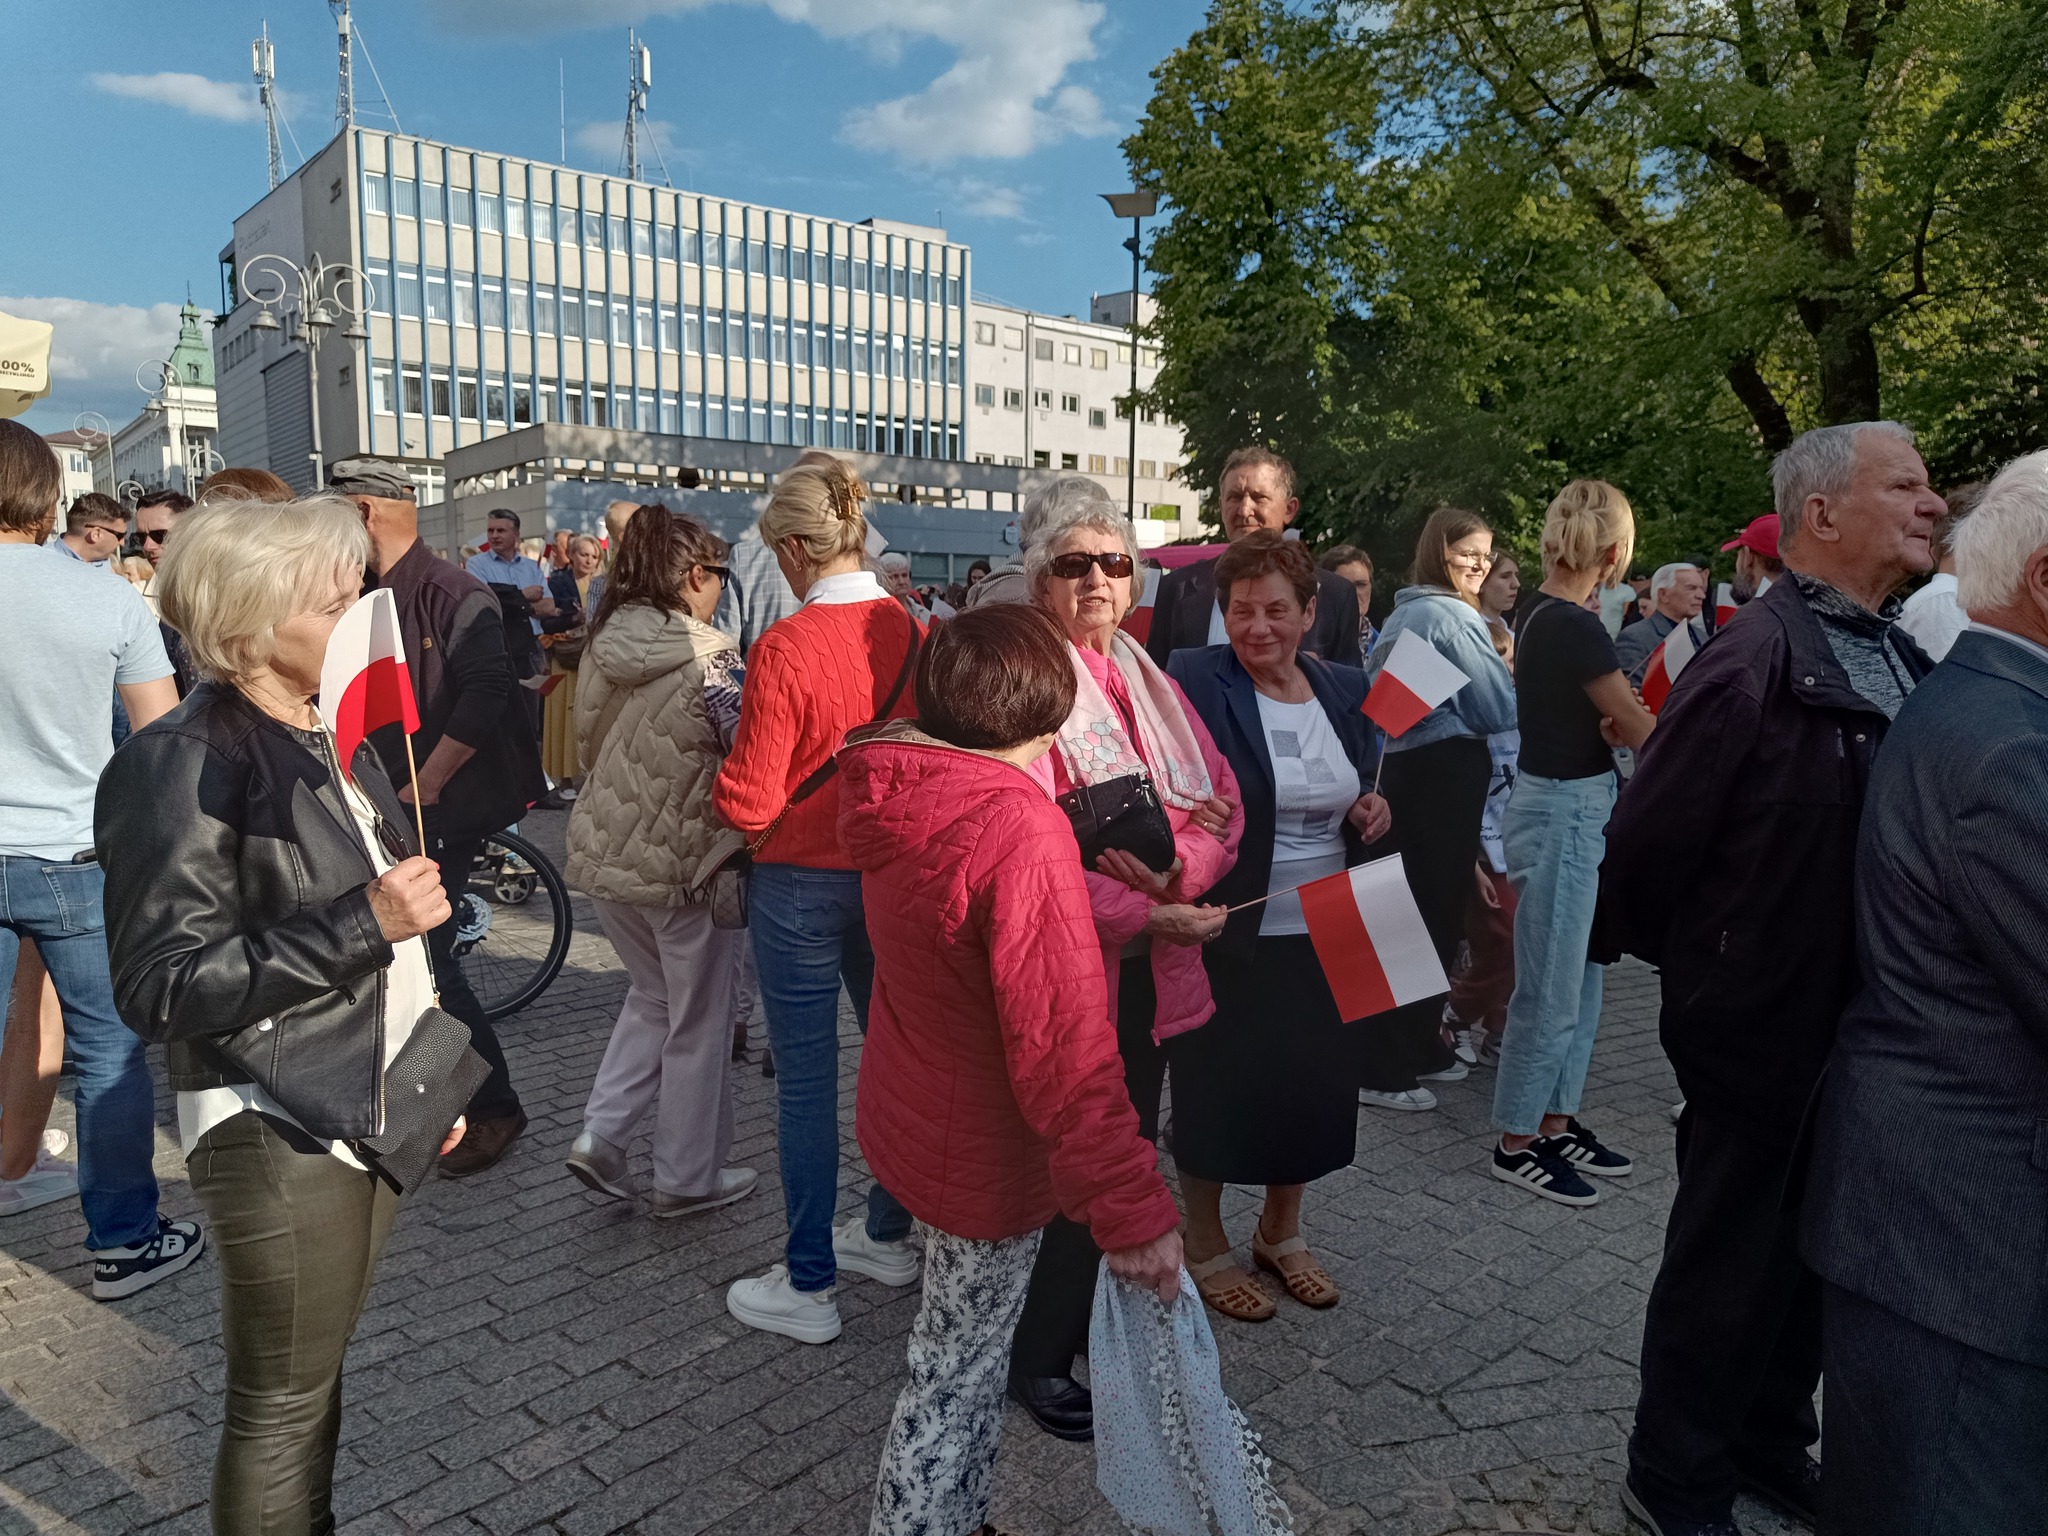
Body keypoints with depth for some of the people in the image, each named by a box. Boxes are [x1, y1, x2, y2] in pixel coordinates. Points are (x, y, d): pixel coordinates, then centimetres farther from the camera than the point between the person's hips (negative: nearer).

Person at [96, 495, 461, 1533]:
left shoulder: (331, 735, 9)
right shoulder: (185, 764, -16)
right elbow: (159, 988, -20)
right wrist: (361, 924, -25)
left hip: (371, 1104, 7)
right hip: (277, 1132, -7)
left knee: (315, 1373, 21)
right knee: (280, 1398, 9)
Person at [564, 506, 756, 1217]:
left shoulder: (602, 649, 3)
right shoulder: (710, 657, -16)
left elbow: (588, 746, 13)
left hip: (603, 857, 6)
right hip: (684, 862, -6)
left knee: (652, 996, 26)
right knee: (697, 1023, 11)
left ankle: (600, 1133, 18)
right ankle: (687, 1177, 23)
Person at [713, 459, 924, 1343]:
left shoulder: (786, 648, -20)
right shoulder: (916, 634, -6)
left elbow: (749, 803, -17)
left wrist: (732, 755, 3)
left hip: (801, 881, -5)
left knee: (805, 1076, 6)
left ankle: (808, 1286, 19)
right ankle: (890, 1235, 37)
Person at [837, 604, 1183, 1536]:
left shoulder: (895, 789, -5)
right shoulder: (1020, 827, -30)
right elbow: (1064, 1041, -33)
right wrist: (1132, 1207, -28)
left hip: (911, 1115, 9)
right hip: (984, 1158, -8)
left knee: (965, 1357, 27)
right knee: (953, 1383, 11)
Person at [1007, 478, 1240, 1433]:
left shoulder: (1149, 682, 12)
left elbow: (1223, 802, 7)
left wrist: (1176, 875, -13)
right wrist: (1144, 913, -23)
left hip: (1155, 965, 7)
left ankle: (1105, 1328, 39)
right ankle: (1037, 1359, 24)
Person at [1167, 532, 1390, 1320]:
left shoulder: (1346, 689, 5)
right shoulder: (1194, 684, -12)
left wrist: (1373, 812, -4)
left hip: (1326, 934, 5)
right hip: (1229, 933, -5)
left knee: (1312, 1083, 16)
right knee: (1218, 1086, 9)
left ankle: (1280, 1230, 41)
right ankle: (1204, 1245, 32)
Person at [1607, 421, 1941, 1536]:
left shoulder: (1906, 660, 5)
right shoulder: (1756, 667, -22)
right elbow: (1641, 847, -19)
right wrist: (1684, 964, -3)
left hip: (1863, 1033, 8)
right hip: (1762, 1033, -8)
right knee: (1731, 1258, 9)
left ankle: (1771, 1444, 44)